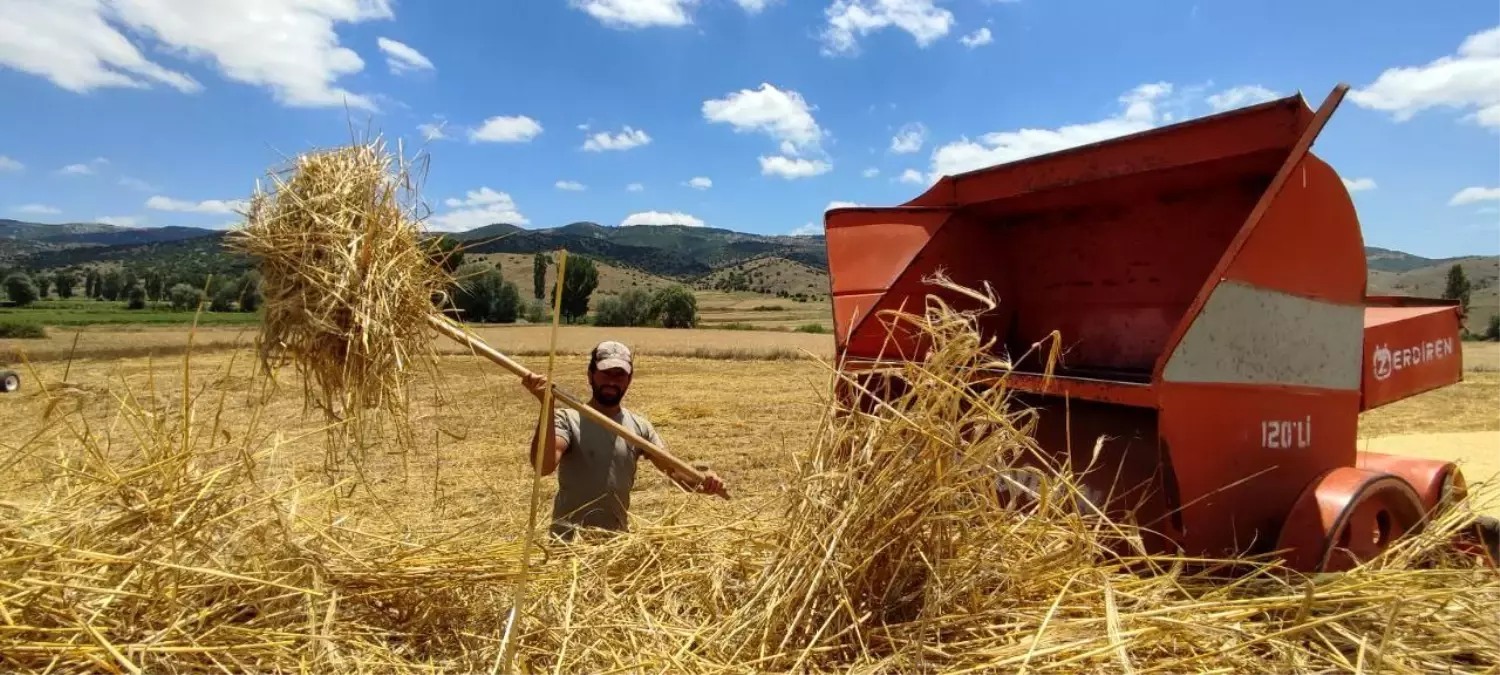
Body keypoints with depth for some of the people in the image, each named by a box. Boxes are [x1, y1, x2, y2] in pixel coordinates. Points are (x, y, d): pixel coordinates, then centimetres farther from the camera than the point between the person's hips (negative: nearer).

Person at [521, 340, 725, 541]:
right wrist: (548, 409, -38)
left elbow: (673, 467, -6)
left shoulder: (639, 427, 2)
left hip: (618, 539, 4)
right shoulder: (568, 419, -10)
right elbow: (544, 465, -26)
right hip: (569, 540, -4)